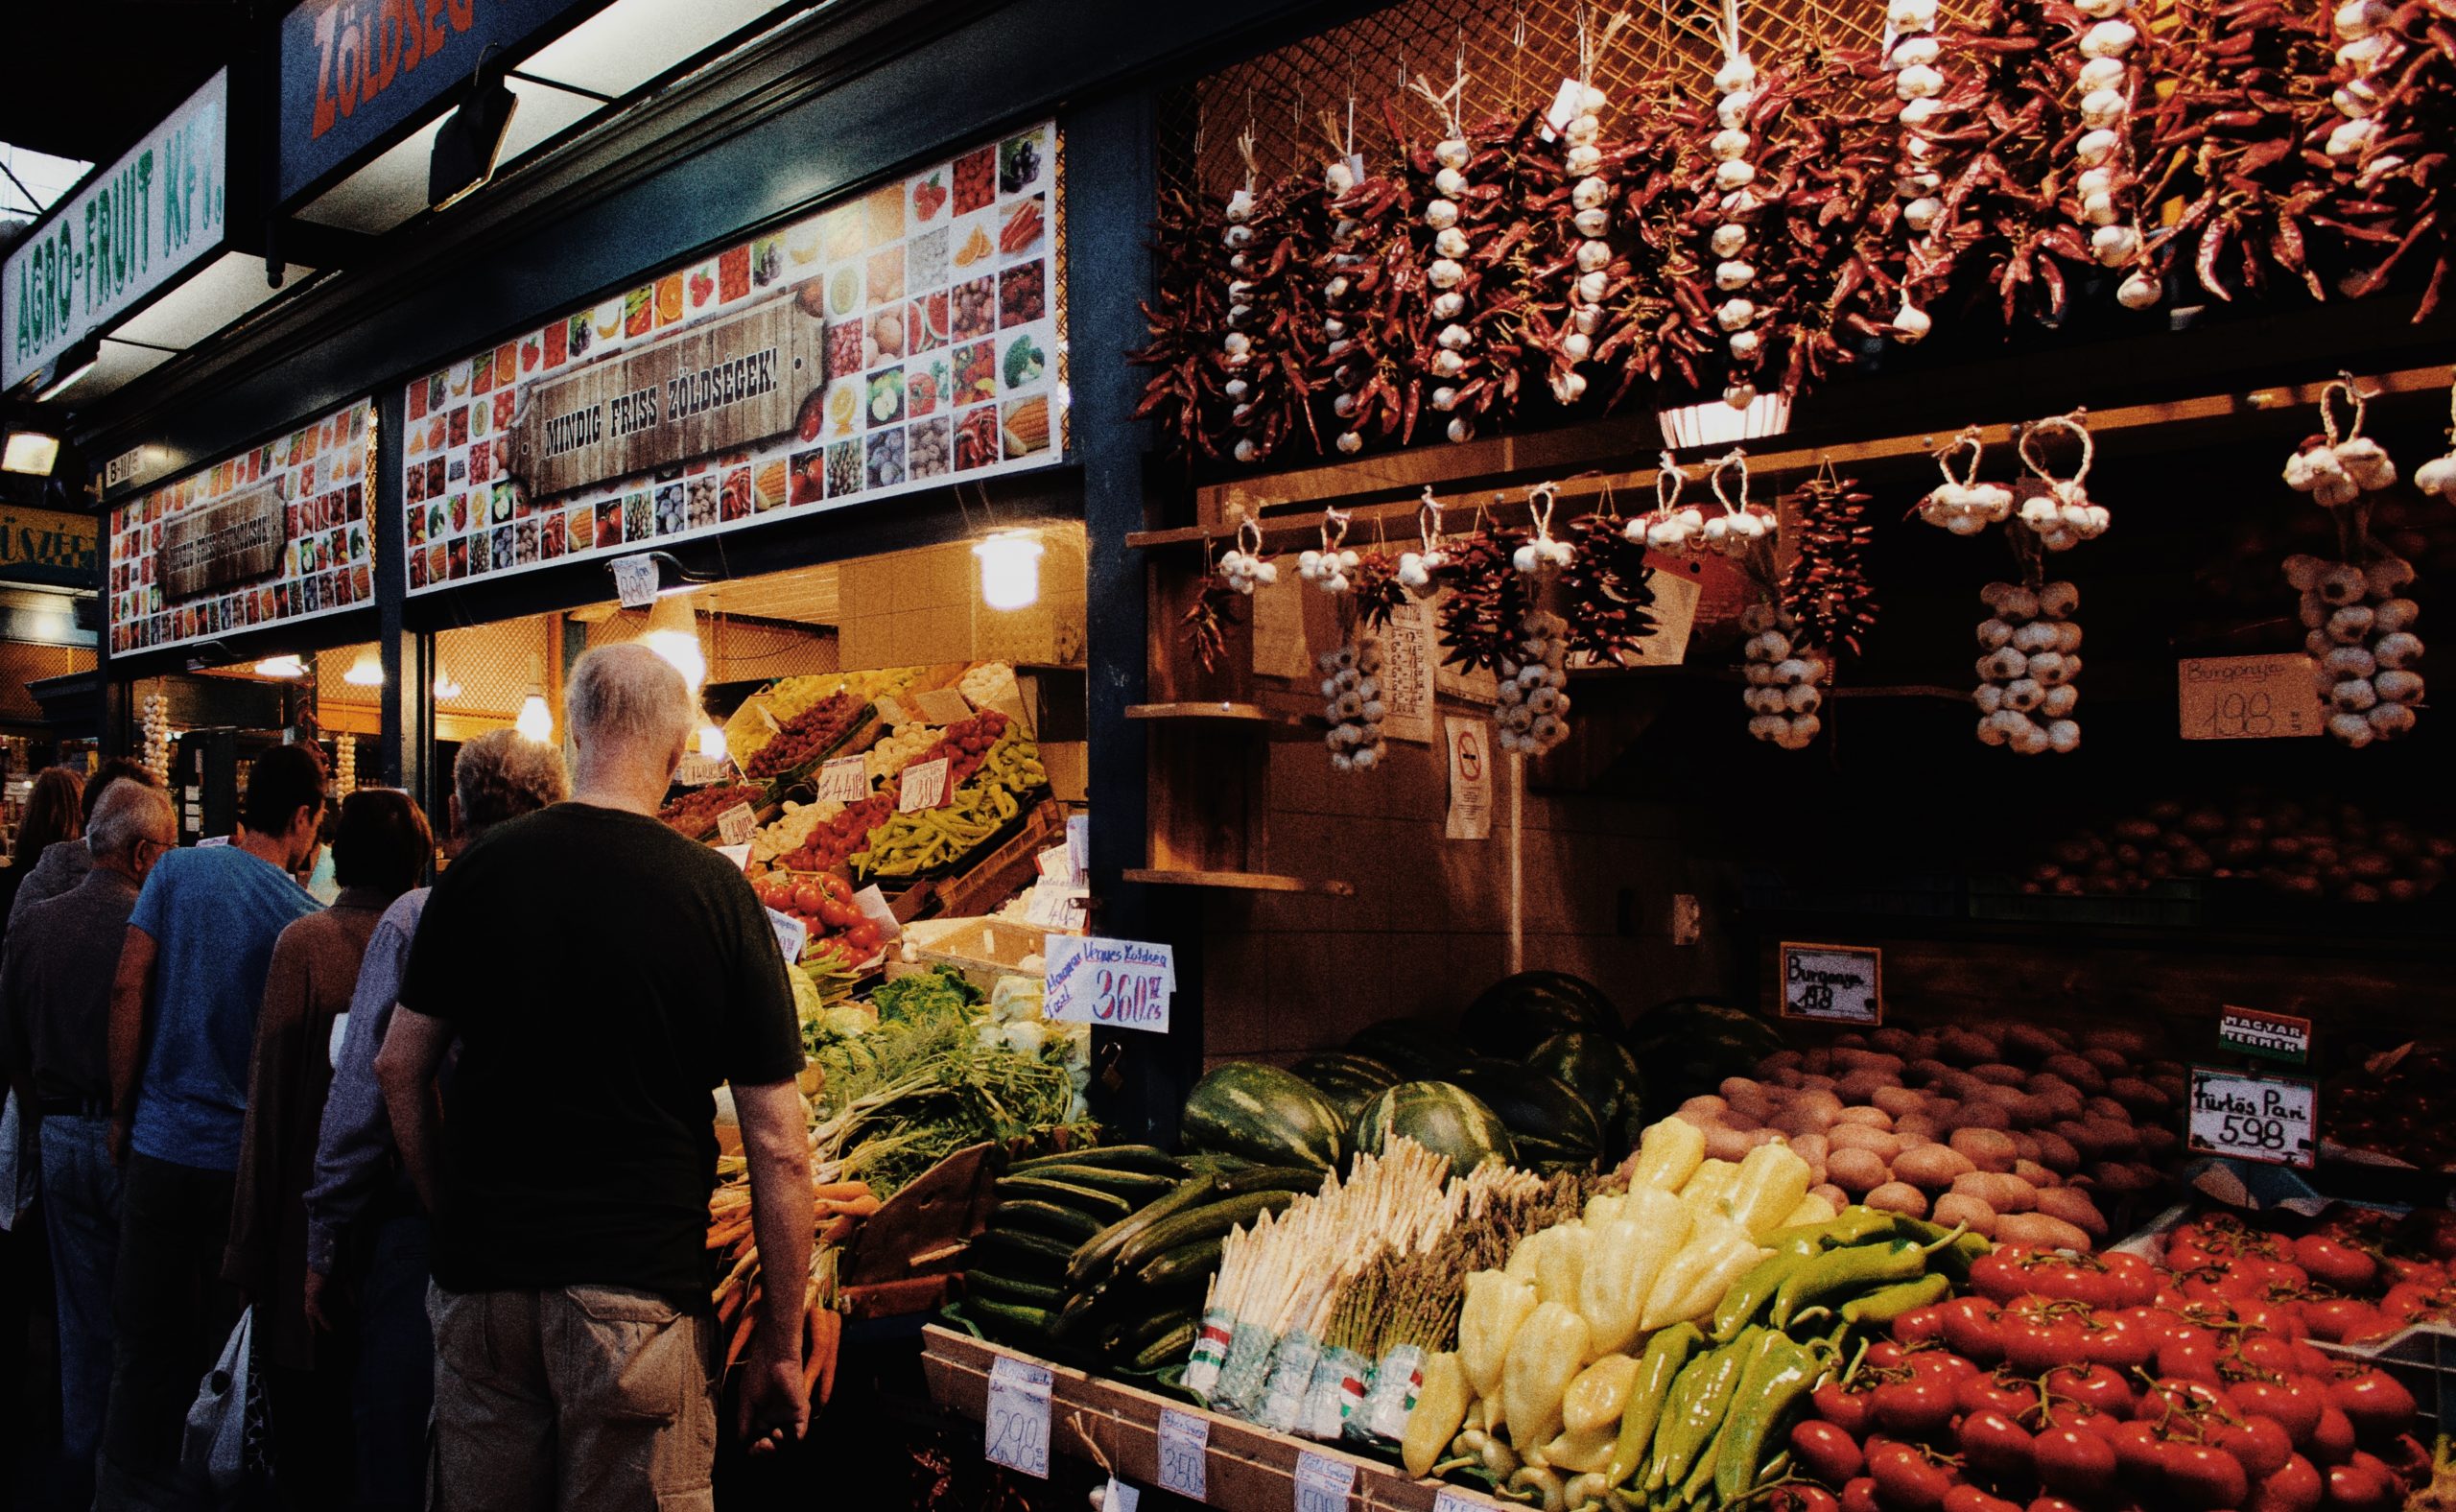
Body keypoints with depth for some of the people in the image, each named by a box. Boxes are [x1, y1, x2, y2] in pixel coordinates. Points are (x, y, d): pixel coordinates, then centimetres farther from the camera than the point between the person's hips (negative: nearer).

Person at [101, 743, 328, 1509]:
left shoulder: (176, 871, -3)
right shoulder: (301, 915, -11)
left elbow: (129, 986, -4)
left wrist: (124, 1110, 4)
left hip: (160, 1140, 3)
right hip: (245, 1153, -3)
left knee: (146, 1337, 13)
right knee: (232, 1345, 12)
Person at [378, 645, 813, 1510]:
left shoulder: (481, 869, -2)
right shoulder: (717, 894, -11)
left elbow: (399, 1067, 6)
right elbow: (777, 1145, -10)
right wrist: (780, 1344, -1)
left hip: (480, 1275, 3)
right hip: (641, 1285, -3)